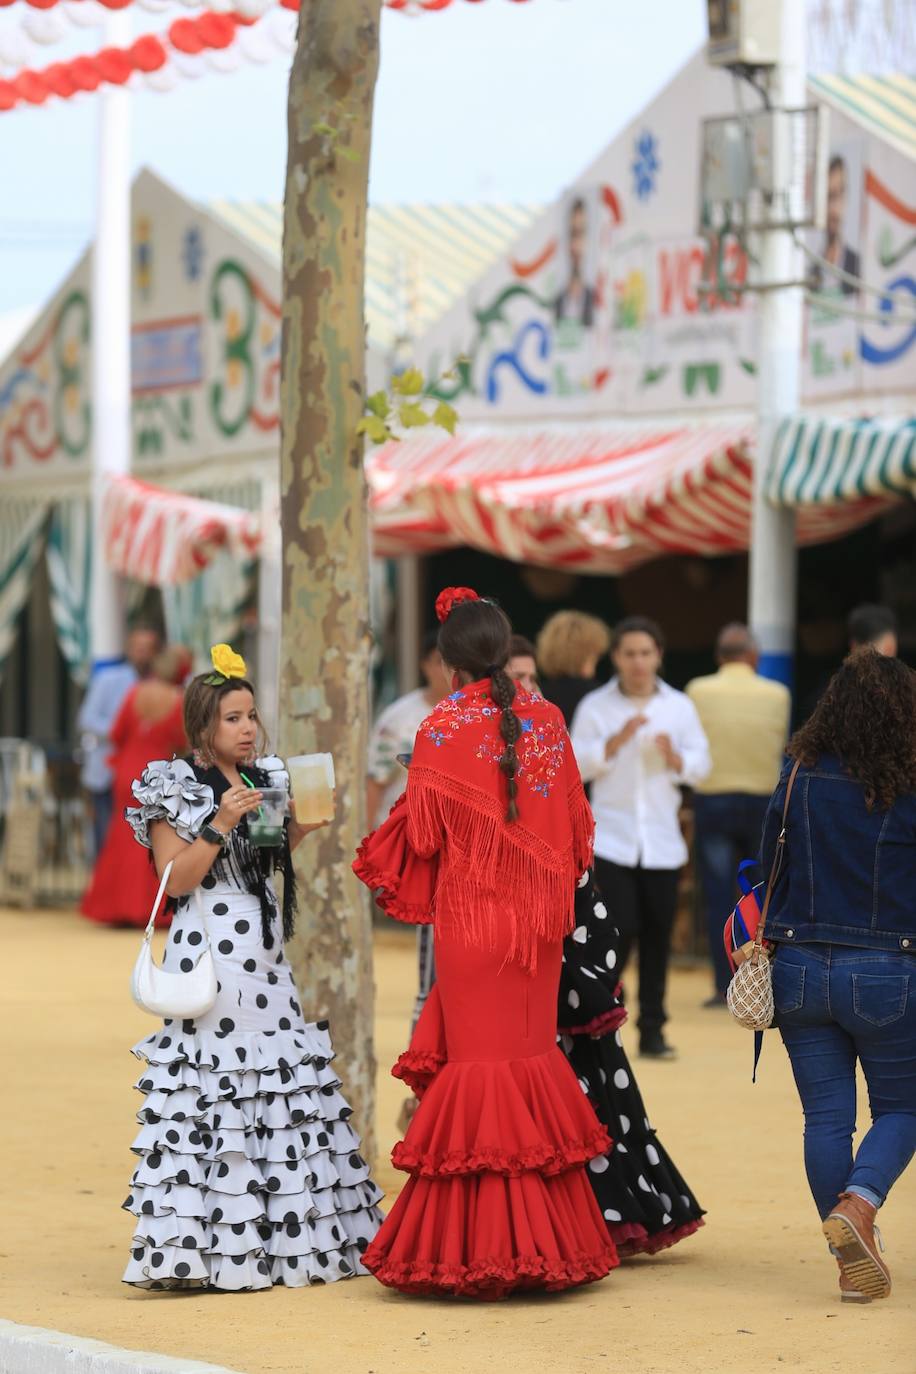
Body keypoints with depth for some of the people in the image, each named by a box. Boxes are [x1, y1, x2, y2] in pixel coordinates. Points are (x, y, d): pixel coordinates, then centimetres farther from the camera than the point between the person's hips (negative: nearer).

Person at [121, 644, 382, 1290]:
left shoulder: (270, 781, 14)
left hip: (266, 950, 7)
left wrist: (299, 830, 7)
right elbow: (174, 879, -10)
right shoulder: (175, 790, -3)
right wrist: (221, 824, -17)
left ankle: (285, 1235, 9)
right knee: (213, 1085, -11)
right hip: (207, 949, -7)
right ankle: (216, 1244, -9)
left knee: (281, 1079, 4)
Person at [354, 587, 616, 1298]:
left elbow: (422, 834, -6)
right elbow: (576, 822, 10)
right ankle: (546, 1238, 12)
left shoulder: (442, 730, -10)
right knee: (533, 1052, 10)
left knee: (476, 1057, -1)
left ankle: (475, 1246, -3)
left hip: (471, 914, -4)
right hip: (538, 916, 4)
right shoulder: (547, 719, 3)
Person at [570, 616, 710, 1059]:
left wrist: (673, 756, -17)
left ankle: (652, 1029, 12)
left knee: (658, 935, 3)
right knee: (621, 929, -10)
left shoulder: (680, 707, 7)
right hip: (612, 837, -2)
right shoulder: (595, 706, 1)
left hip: (662, 839, 2)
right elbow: (578, 765, -7)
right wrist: (618, 738, -18)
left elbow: (700, 766, 3)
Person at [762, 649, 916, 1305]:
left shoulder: (799, 779, -2)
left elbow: (767, 871, 6)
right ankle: (857, 1206, -14)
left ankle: (856, 1265, 8)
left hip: (801, 972, 3)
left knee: (826, 1116, 9)